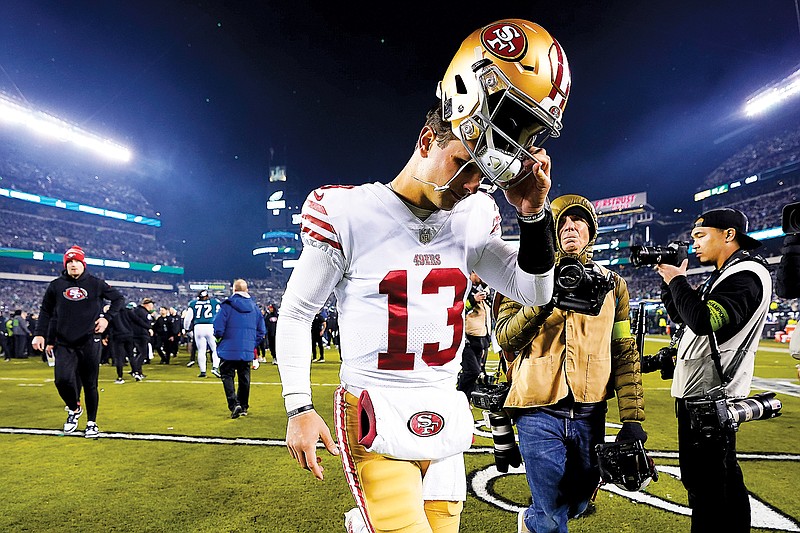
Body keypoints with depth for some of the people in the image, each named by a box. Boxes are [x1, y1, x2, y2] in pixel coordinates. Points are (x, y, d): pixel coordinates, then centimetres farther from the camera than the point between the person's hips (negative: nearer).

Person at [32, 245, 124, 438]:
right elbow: (46, 311, 13)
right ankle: (73, 409, 19)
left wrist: (107, 318, -1)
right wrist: (40, 334, 3)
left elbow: (119, 299, 10)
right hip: (65, 344, 1)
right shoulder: (56, 285, 6)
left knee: (90, 384, 4)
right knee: (62, 379, -13)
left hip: (89, 342, -1)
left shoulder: (95, 283, 1)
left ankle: (91, 423, 22)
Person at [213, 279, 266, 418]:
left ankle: (234, 404, -11)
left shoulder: (227, 305, -8)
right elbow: (262, 331, 9)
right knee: (244, 378, 15)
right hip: (247, 351, 4)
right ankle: (244, 407, 23)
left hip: (229, 350, -4)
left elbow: (218, 329, -11)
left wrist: (219, 336, 11)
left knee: (227, 376, 5)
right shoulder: (254, 307, 7)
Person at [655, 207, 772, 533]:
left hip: (709, 397, -10)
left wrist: (677, 280, -15)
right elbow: (683, 317, 20)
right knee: (720, 482, 21)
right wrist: (668, 281, 7)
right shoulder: (725, 275, 16)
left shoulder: (747, 274, -14)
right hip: (701, 394, 10)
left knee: (708, 486, -3)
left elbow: (704, 321, -28)